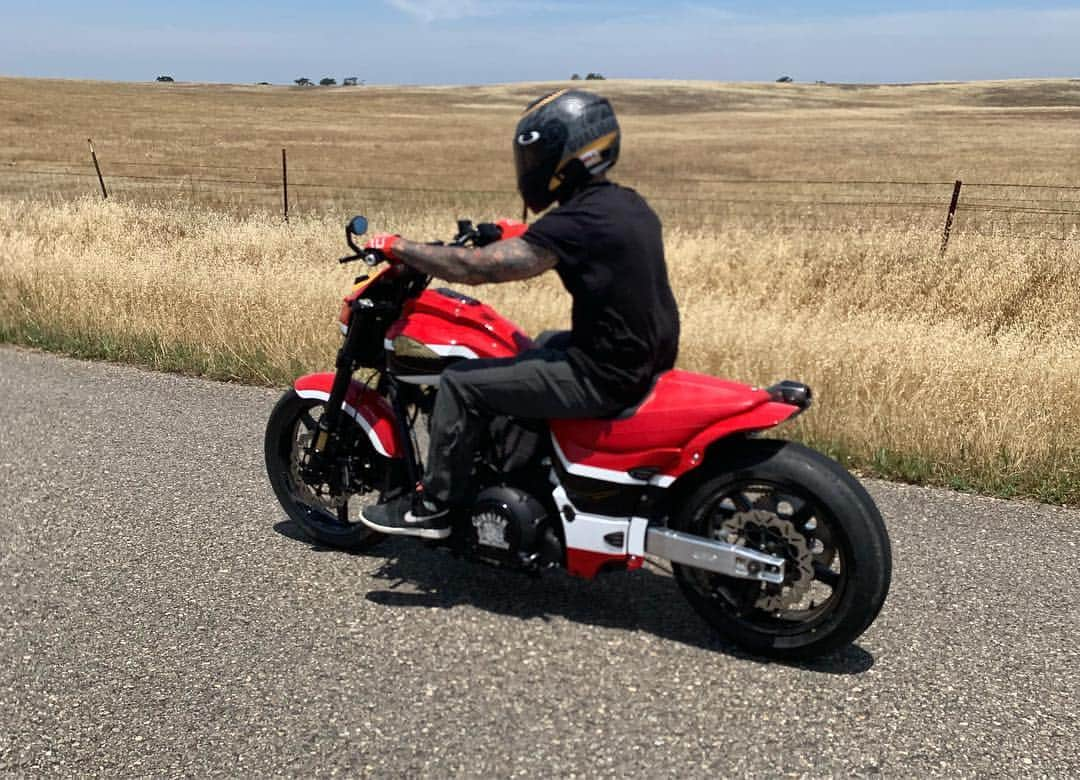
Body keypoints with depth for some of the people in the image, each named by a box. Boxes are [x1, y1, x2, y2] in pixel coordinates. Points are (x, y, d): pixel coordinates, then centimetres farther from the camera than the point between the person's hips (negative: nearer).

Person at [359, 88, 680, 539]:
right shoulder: (627, 204, 7)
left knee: (462, 384, -4)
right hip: (644, 356, 10)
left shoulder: (577, 222, -21)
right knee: (535, 349, 31)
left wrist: (399, 248, -8)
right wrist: (513, 234, 26)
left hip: (605, 375, -10)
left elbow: (476, 267, -20)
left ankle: (433, 506, 12)